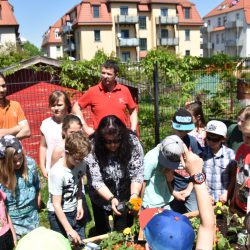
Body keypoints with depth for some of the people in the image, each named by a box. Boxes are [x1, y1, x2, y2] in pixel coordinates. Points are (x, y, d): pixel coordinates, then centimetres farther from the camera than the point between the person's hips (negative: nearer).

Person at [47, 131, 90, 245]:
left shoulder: (77, 163, -12)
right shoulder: (57, 172, -27)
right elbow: (56, 205, -23)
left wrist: (79, 204, -4)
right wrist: (69, 230, -22)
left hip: (74, 212, 5)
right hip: (59, 214, -5)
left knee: (80, 243, 15)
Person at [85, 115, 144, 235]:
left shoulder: (133, 143, -21)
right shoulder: (93, 148, -24)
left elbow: (137, 174, -19)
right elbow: (95, 180, -25)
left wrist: (134, 195, -34)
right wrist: (111, 198, -37)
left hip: (126, 196, 0)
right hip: (102, 197, 0)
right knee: (103, 233, 16)